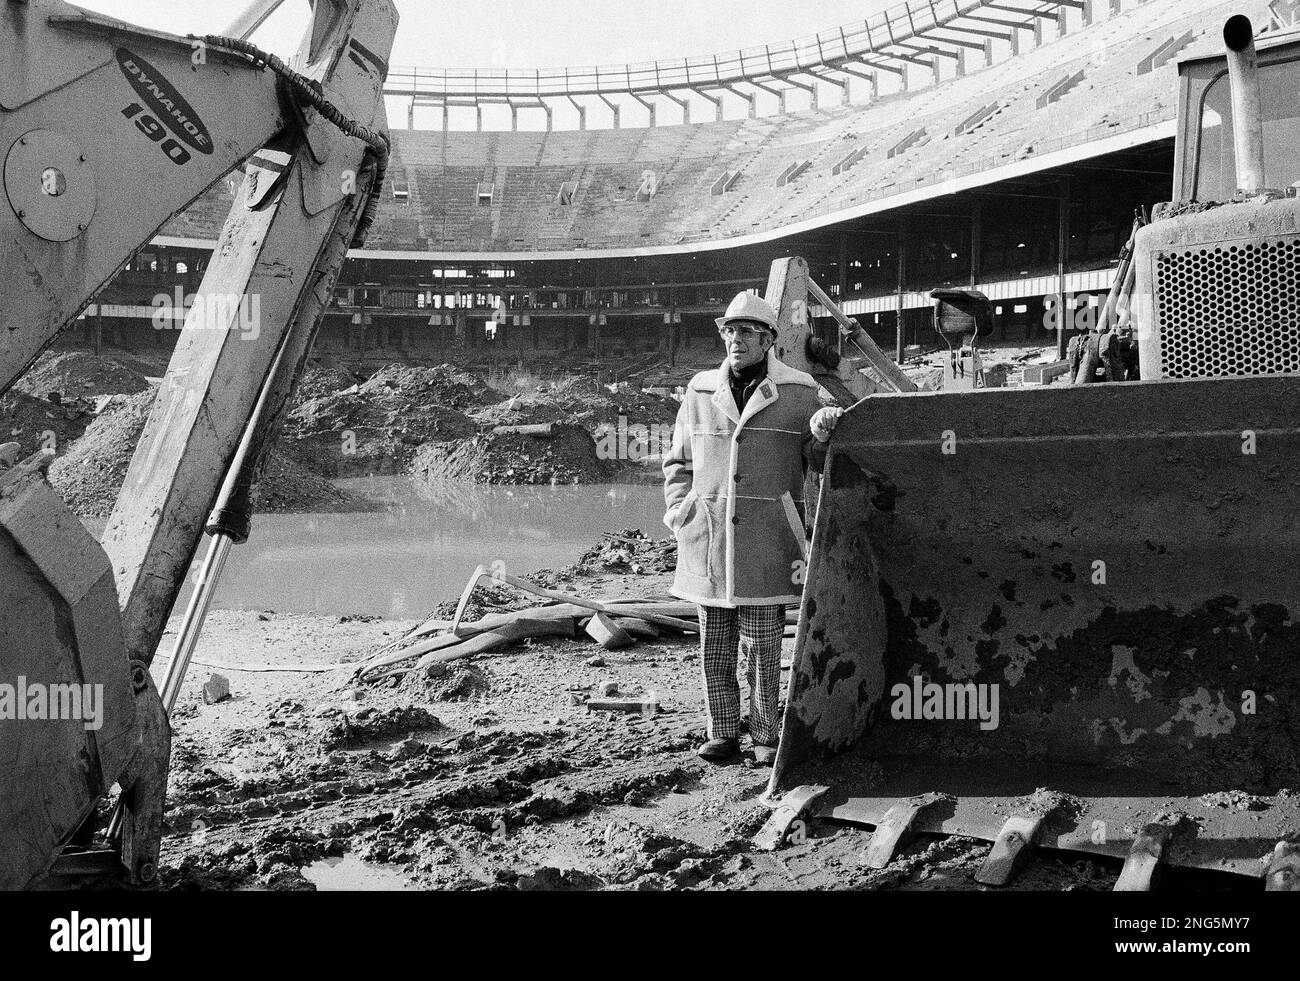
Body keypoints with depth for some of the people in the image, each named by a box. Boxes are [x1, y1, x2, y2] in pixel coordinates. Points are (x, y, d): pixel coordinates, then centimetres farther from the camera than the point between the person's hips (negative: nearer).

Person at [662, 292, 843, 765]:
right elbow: (677, 462, 21)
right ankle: (723, 734, 17)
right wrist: (680, 512, 8)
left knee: (762, 645, -1)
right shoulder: (700, 392, 11)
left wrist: (822, 433, -14)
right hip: (707, 540, 3)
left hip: (766, 542, -3)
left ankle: (766, 737, 11)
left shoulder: (800, 394, 4)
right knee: (714, 646, 6)